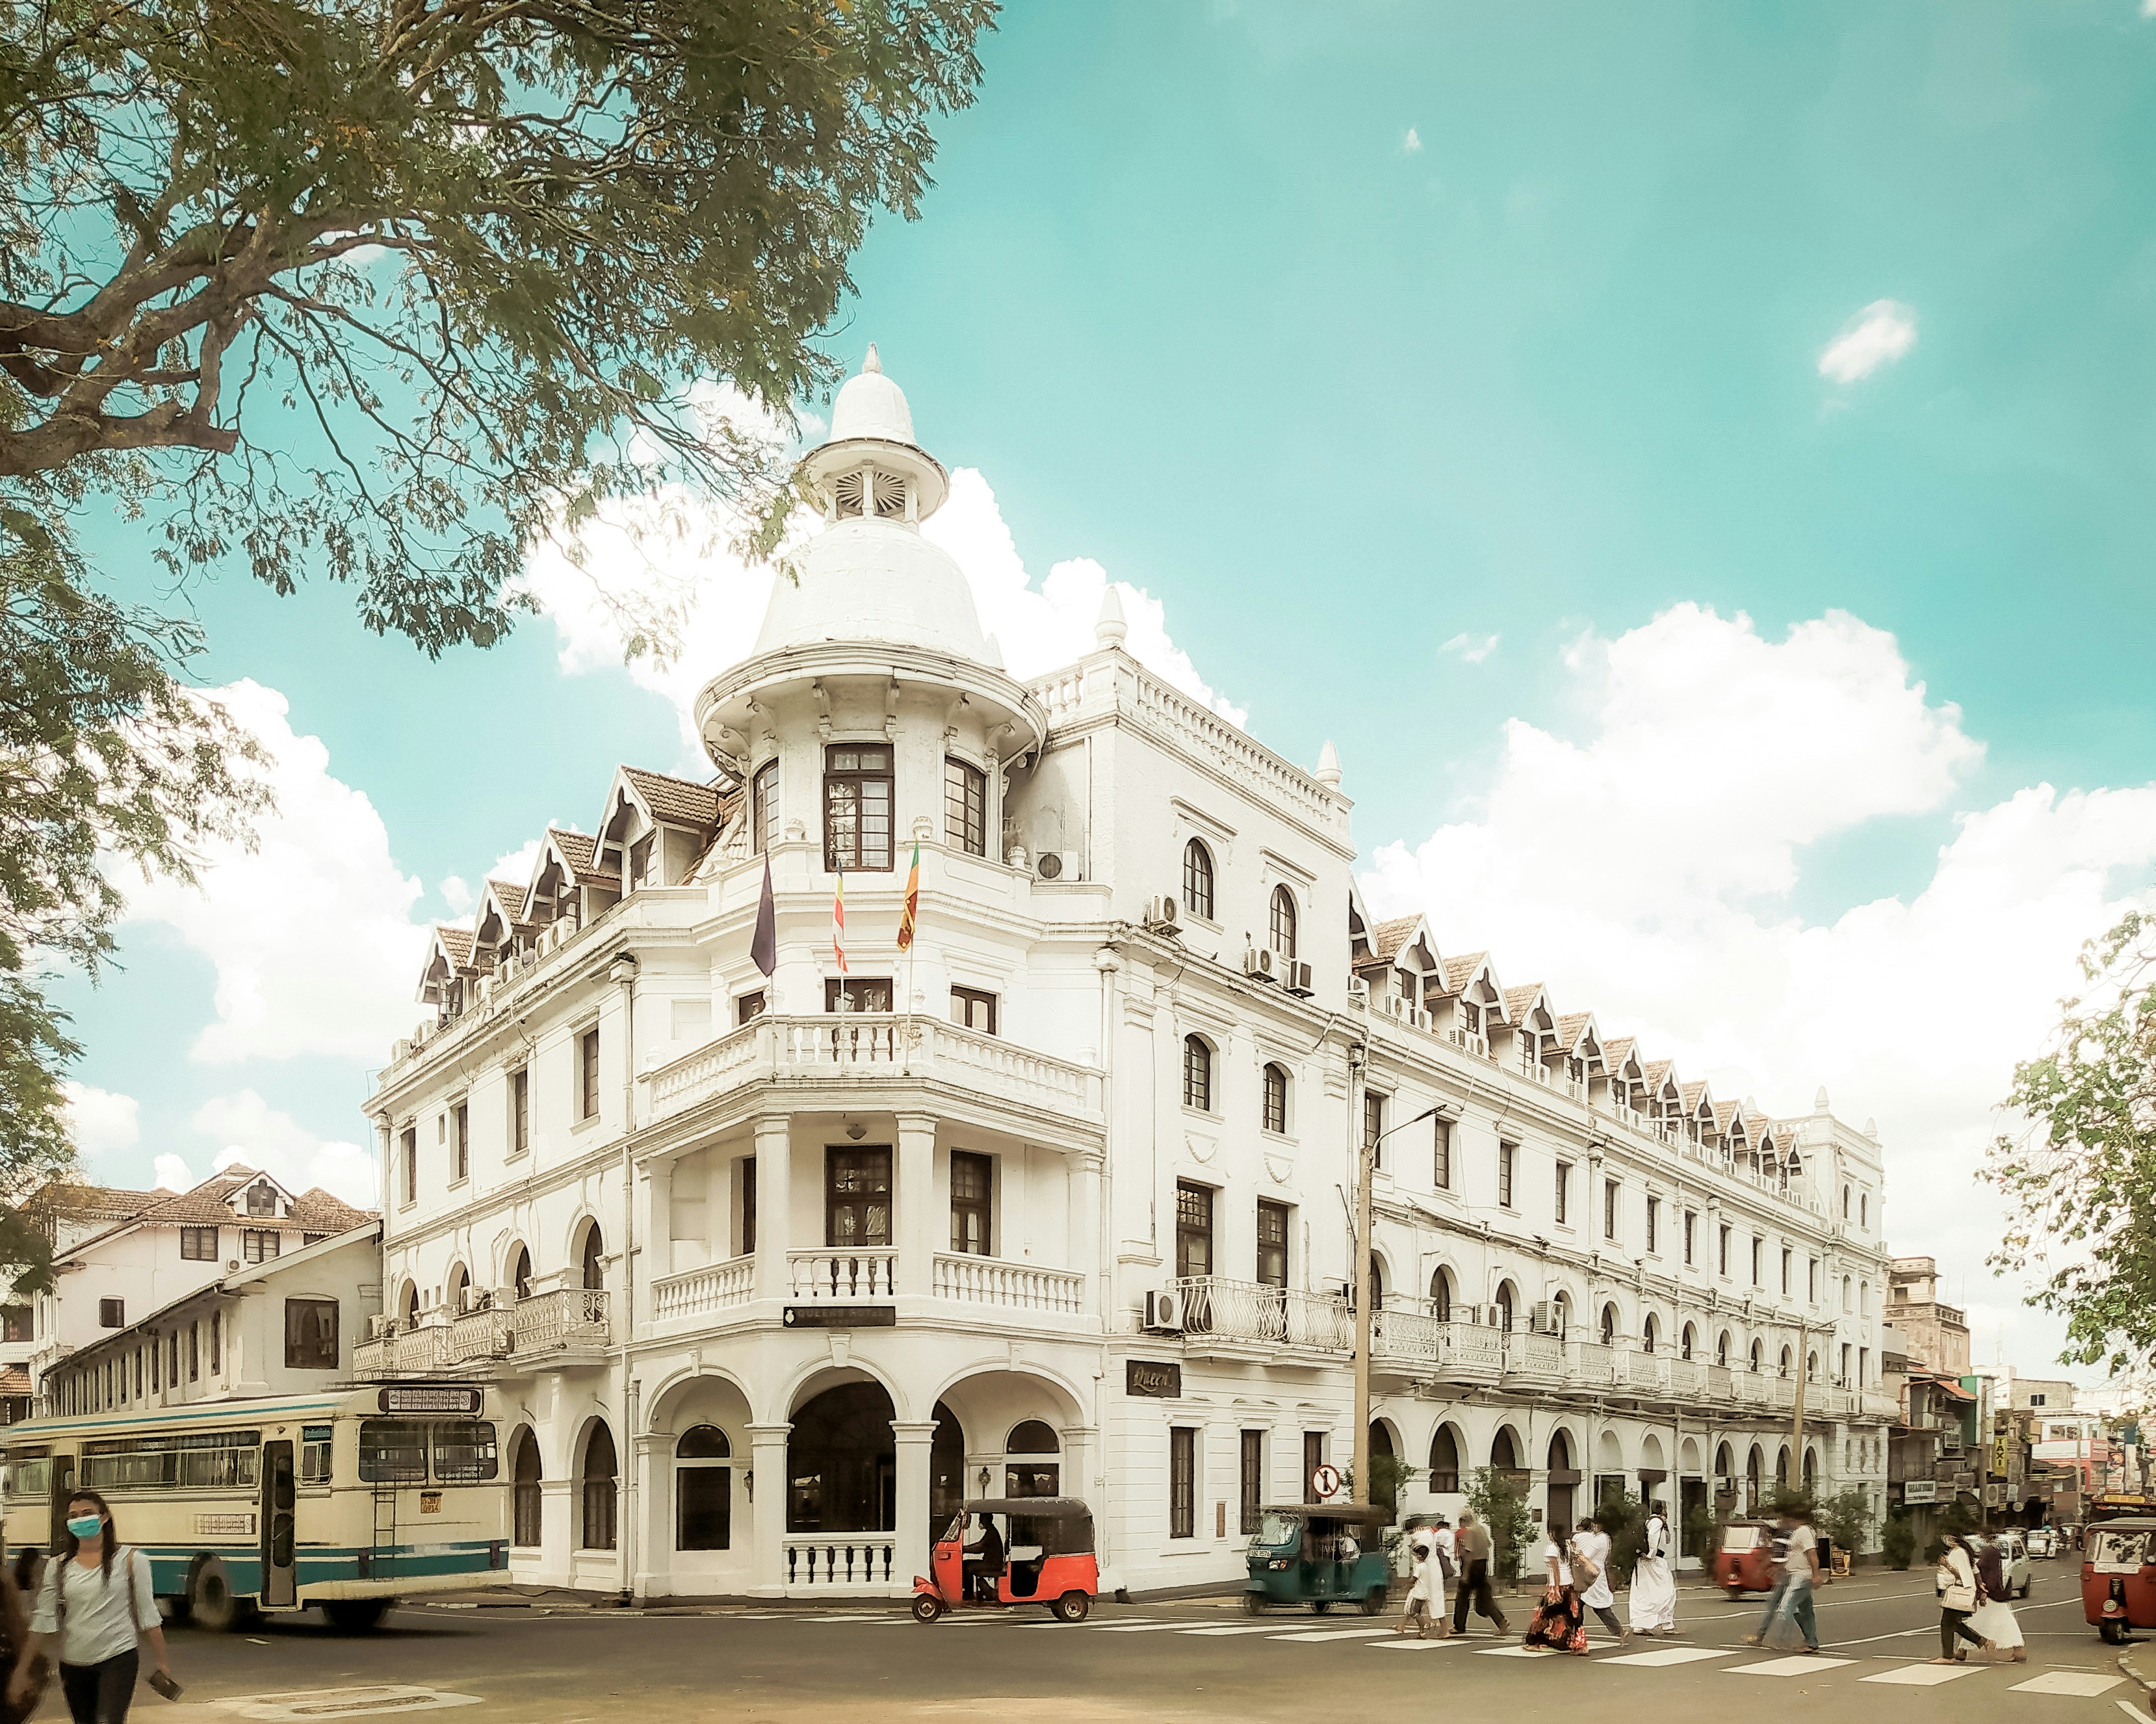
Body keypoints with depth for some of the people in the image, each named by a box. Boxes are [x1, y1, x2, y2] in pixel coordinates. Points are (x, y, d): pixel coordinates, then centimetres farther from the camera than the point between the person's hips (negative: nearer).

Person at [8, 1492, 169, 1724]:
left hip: (118, 1660, -4)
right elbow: (44, 1620, 4)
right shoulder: (59, 1566, 4)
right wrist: (22, 1670, -1)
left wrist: (162, 1661, -3)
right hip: (73, 1665, 4)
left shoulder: (130, 1560, -4)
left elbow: (147, 1616, -2)